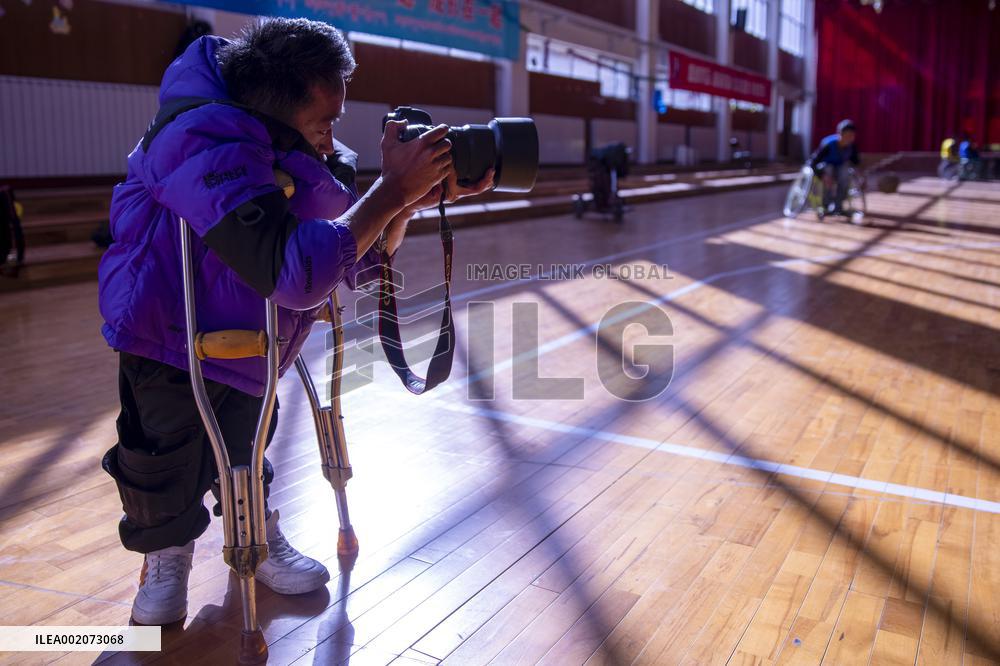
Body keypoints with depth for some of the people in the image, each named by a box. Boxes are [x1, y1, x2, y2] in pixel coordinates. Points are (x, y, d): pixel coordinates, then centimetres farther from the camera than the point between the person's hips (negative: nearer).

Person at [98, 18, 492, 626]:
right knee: (165, 466, -2)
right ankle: (165, 550, 28)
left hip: (248, 336, 6)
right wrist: (394, 190, -42)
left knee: (245, 442, 10)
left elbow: (363, 258, -5)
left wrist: (412, 197, -23)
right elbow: (295, 272, -47)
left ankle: (256, 530, 36)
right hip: (168, 333, -5)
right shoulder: (208, 149, -37)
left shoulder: (310, 156, -12)